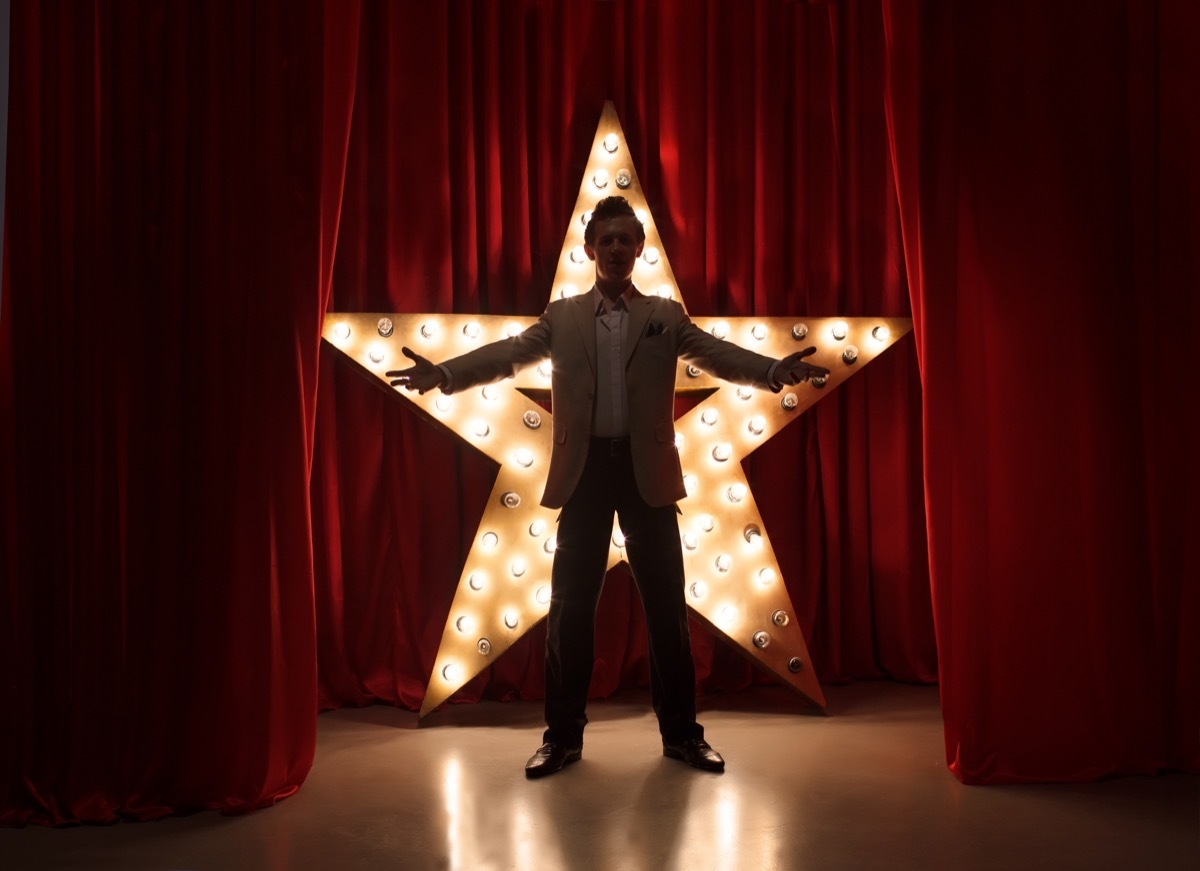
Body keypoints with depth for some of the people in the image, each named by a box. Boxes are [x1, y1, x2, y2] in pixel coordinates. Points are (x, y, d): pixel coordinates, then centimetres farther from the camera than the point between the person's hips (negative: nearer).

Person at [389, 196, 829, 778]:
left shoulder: (666, 315, 9)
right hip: (585, 470, 0)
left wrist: (777, 370, -23)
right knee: (570, 606, 3)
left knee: (666, 604, 5)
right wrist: (442, 374, -20)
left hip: (647, 470, 0)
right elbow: (507, 354, -3)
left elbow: (719, 356, -4)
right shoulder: (562, 317, 9)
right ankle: (563, 734, 17)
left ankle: (681, 732, 19)